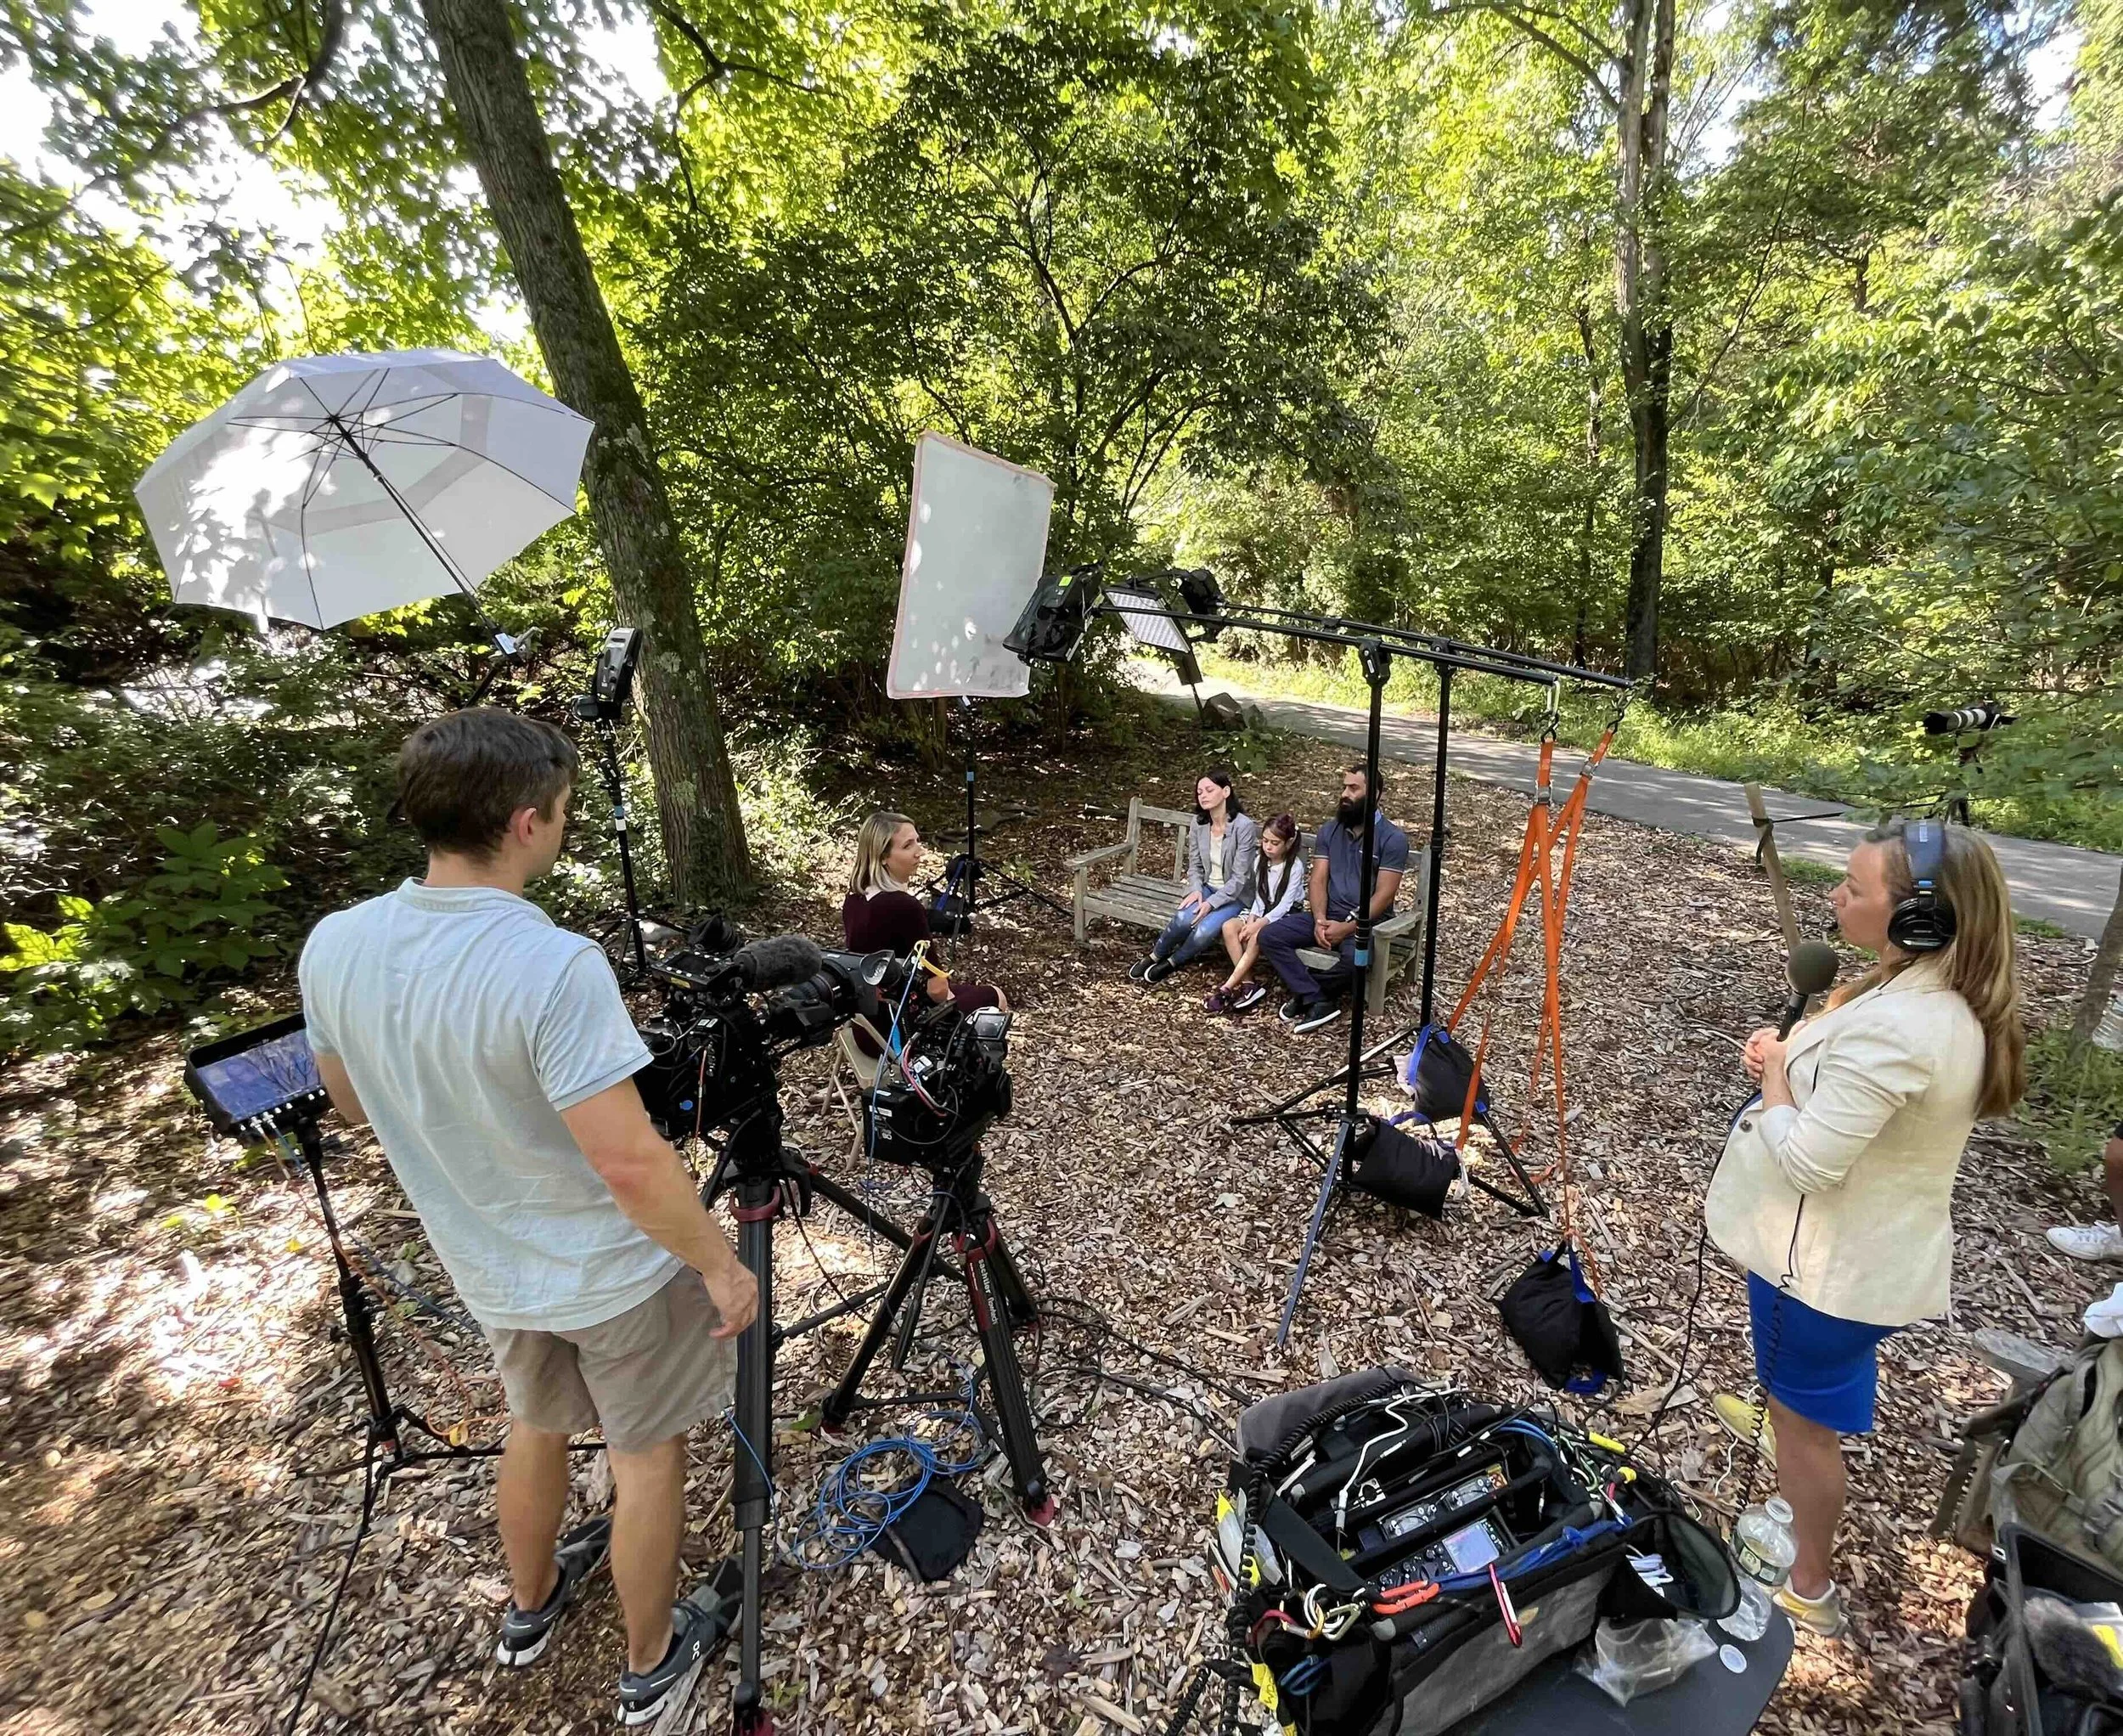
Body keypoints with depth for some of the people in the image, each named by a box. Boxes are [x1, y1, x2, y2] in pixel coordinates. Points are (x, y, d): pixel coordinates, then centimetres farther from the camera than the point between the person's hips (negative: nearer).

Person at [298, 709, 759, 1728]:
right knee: (647, 1457, 20)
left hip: (491, 1270, 6)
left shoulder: (331, 946, -12)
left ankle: (531, 1608, 57)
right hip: (616, 1273, -6)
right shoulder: (554, 967, -34)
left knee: (537, 1423, 32)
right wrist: (720, 1263, -16)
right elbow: (630, 1163, -31)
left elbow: (354, 1105, 5)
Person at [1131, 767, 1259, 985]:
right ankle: (1155, 957, -2)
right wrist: (1195, 890, -12)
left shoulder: (1244, 826, -20)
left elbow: (1240, 877, -19)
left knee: (1204, 931, -30)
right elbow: (1194, 865, 7)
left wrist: (1211, 903, -25)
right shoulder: (1199, 823, -2)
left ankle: (1171, 962, -2)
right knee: (1183, 918, -27)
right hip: (1207, 888, 4)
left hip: (1234, 896, -4)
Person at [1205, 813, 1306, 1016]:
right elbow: (1259, 896, 7)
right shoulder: (1260, 862, 6)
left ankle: (1227, 988, -31)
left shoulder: (1295, 867, -13)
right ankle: (1248, 984, -27)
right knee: (1229, 927, -22)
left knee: (1257, 936, -35)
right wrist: (1252, 918, -12)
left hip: (1286, 916, -6)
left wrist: (1259, 924, -27)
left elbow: (1285, 904, -18)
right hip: (1263, 913, 6)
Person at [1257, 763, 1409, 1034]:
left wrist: (1347, 928, -21)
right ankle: (1319, 1001, -19)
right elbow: (1318, 880, 3)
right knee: (1269, 936, -15)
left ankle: (1305, 993, -8)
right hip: (1327, 916, 5)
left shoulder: (1393, 838, -8)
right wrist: (1319, 920, -15)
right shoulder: (1329, 830, 7)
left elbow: (1384, 895, -13)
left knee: (1355, 957, -38)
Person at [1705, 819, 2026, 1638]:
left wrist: (1774, 1069, -17)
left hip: (1829, 1260, -8)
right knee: (1812, 1389, 35)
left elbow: (1806, 1162, -30)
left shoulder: (1890, 1026, -34)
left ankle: (1807, 1589, 33)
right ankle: (1782, 1430, 62)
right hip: (1886, 1250, 8)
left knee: (1806, 1420, 14)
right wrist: (1791, 1058, -4)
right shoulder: (1959, 1005, -4)